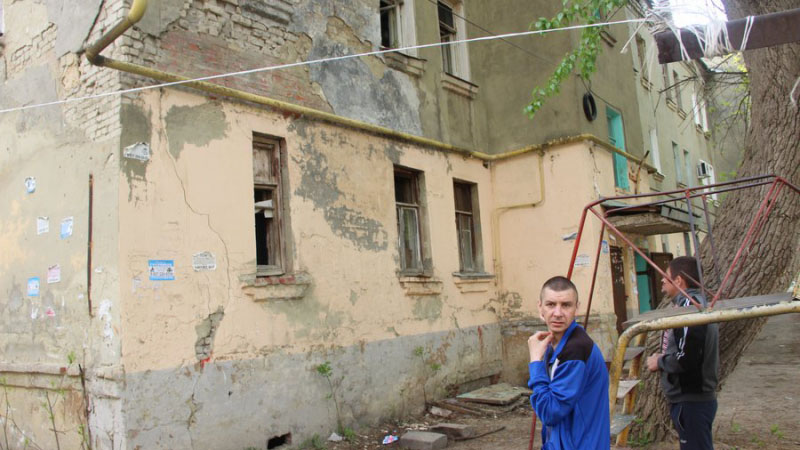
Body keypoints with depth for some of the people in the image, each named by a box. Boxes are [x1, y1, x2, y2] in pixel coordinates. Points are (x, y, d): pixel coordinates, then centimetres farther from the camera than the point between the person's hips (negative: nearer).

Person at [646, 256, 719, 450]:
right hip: (697, 397, 10)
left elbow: (686, 358, -27)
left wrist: (659, 362, -10)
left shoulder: (689, 305, -19)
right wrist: (663, 358, 6)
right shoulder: (697, 303, 12)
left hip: (691, 401, -10)